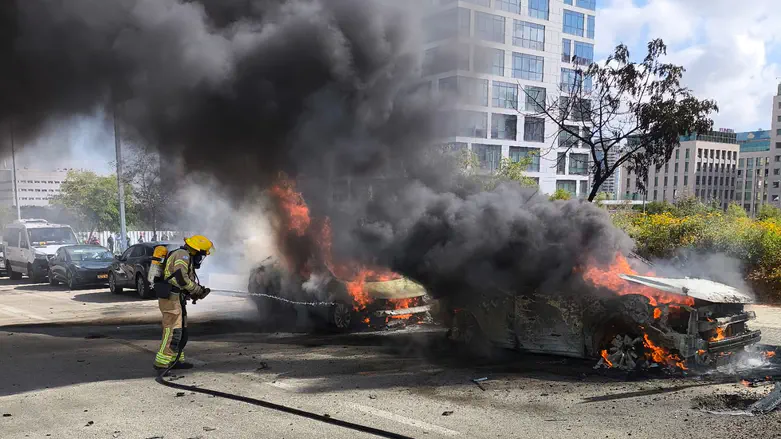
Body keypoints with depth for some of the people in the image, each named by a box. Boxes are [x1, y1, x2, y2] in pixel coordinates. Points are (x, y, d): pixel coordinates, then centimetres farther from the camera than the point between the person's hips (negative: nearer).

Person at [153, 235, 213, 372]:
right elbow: (181, 279, -23)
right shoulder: (183, 255, -12)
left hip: (176, 299, 11)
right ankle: (161, 363, -9)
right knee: (173, 332, -11)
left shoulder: (186, 257, 21)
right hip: (171, 298, -11)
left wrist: (194, 293, 7)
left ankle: (177, 360, 26)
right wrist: (198, 290, -13)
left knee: (181, 331, 17)